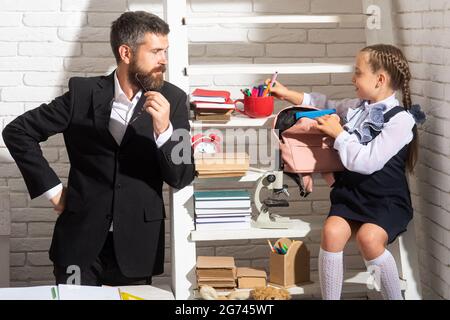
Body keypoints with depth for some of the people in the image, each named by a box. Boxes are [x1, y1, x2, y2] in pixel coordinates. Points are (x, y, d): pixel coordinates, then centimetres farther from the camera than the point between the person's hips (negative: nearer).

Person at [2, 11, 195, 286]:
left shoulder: (172, 99, -3)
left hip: (137, 241, 1)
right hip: (80, 237, -1)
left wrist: (164, 129, -21)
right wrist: (51, 188, -2)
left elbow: (182, 178, -5)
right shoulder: (83, 93, -5)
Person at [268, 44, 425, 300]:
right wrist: (288, 94, 22)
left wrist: (338, 133, -10)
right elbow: (328, 105, 30)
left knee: (369, 237, -33)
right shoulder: (357, 108, 9)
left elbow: (366, 161, -20)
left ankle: (395, 296, -12)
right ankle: (330, 297, -18)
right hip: (351, 193, 6)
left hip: (386, 201, -5)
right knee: (332, 231, -24)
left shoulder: (400, 119, -12)